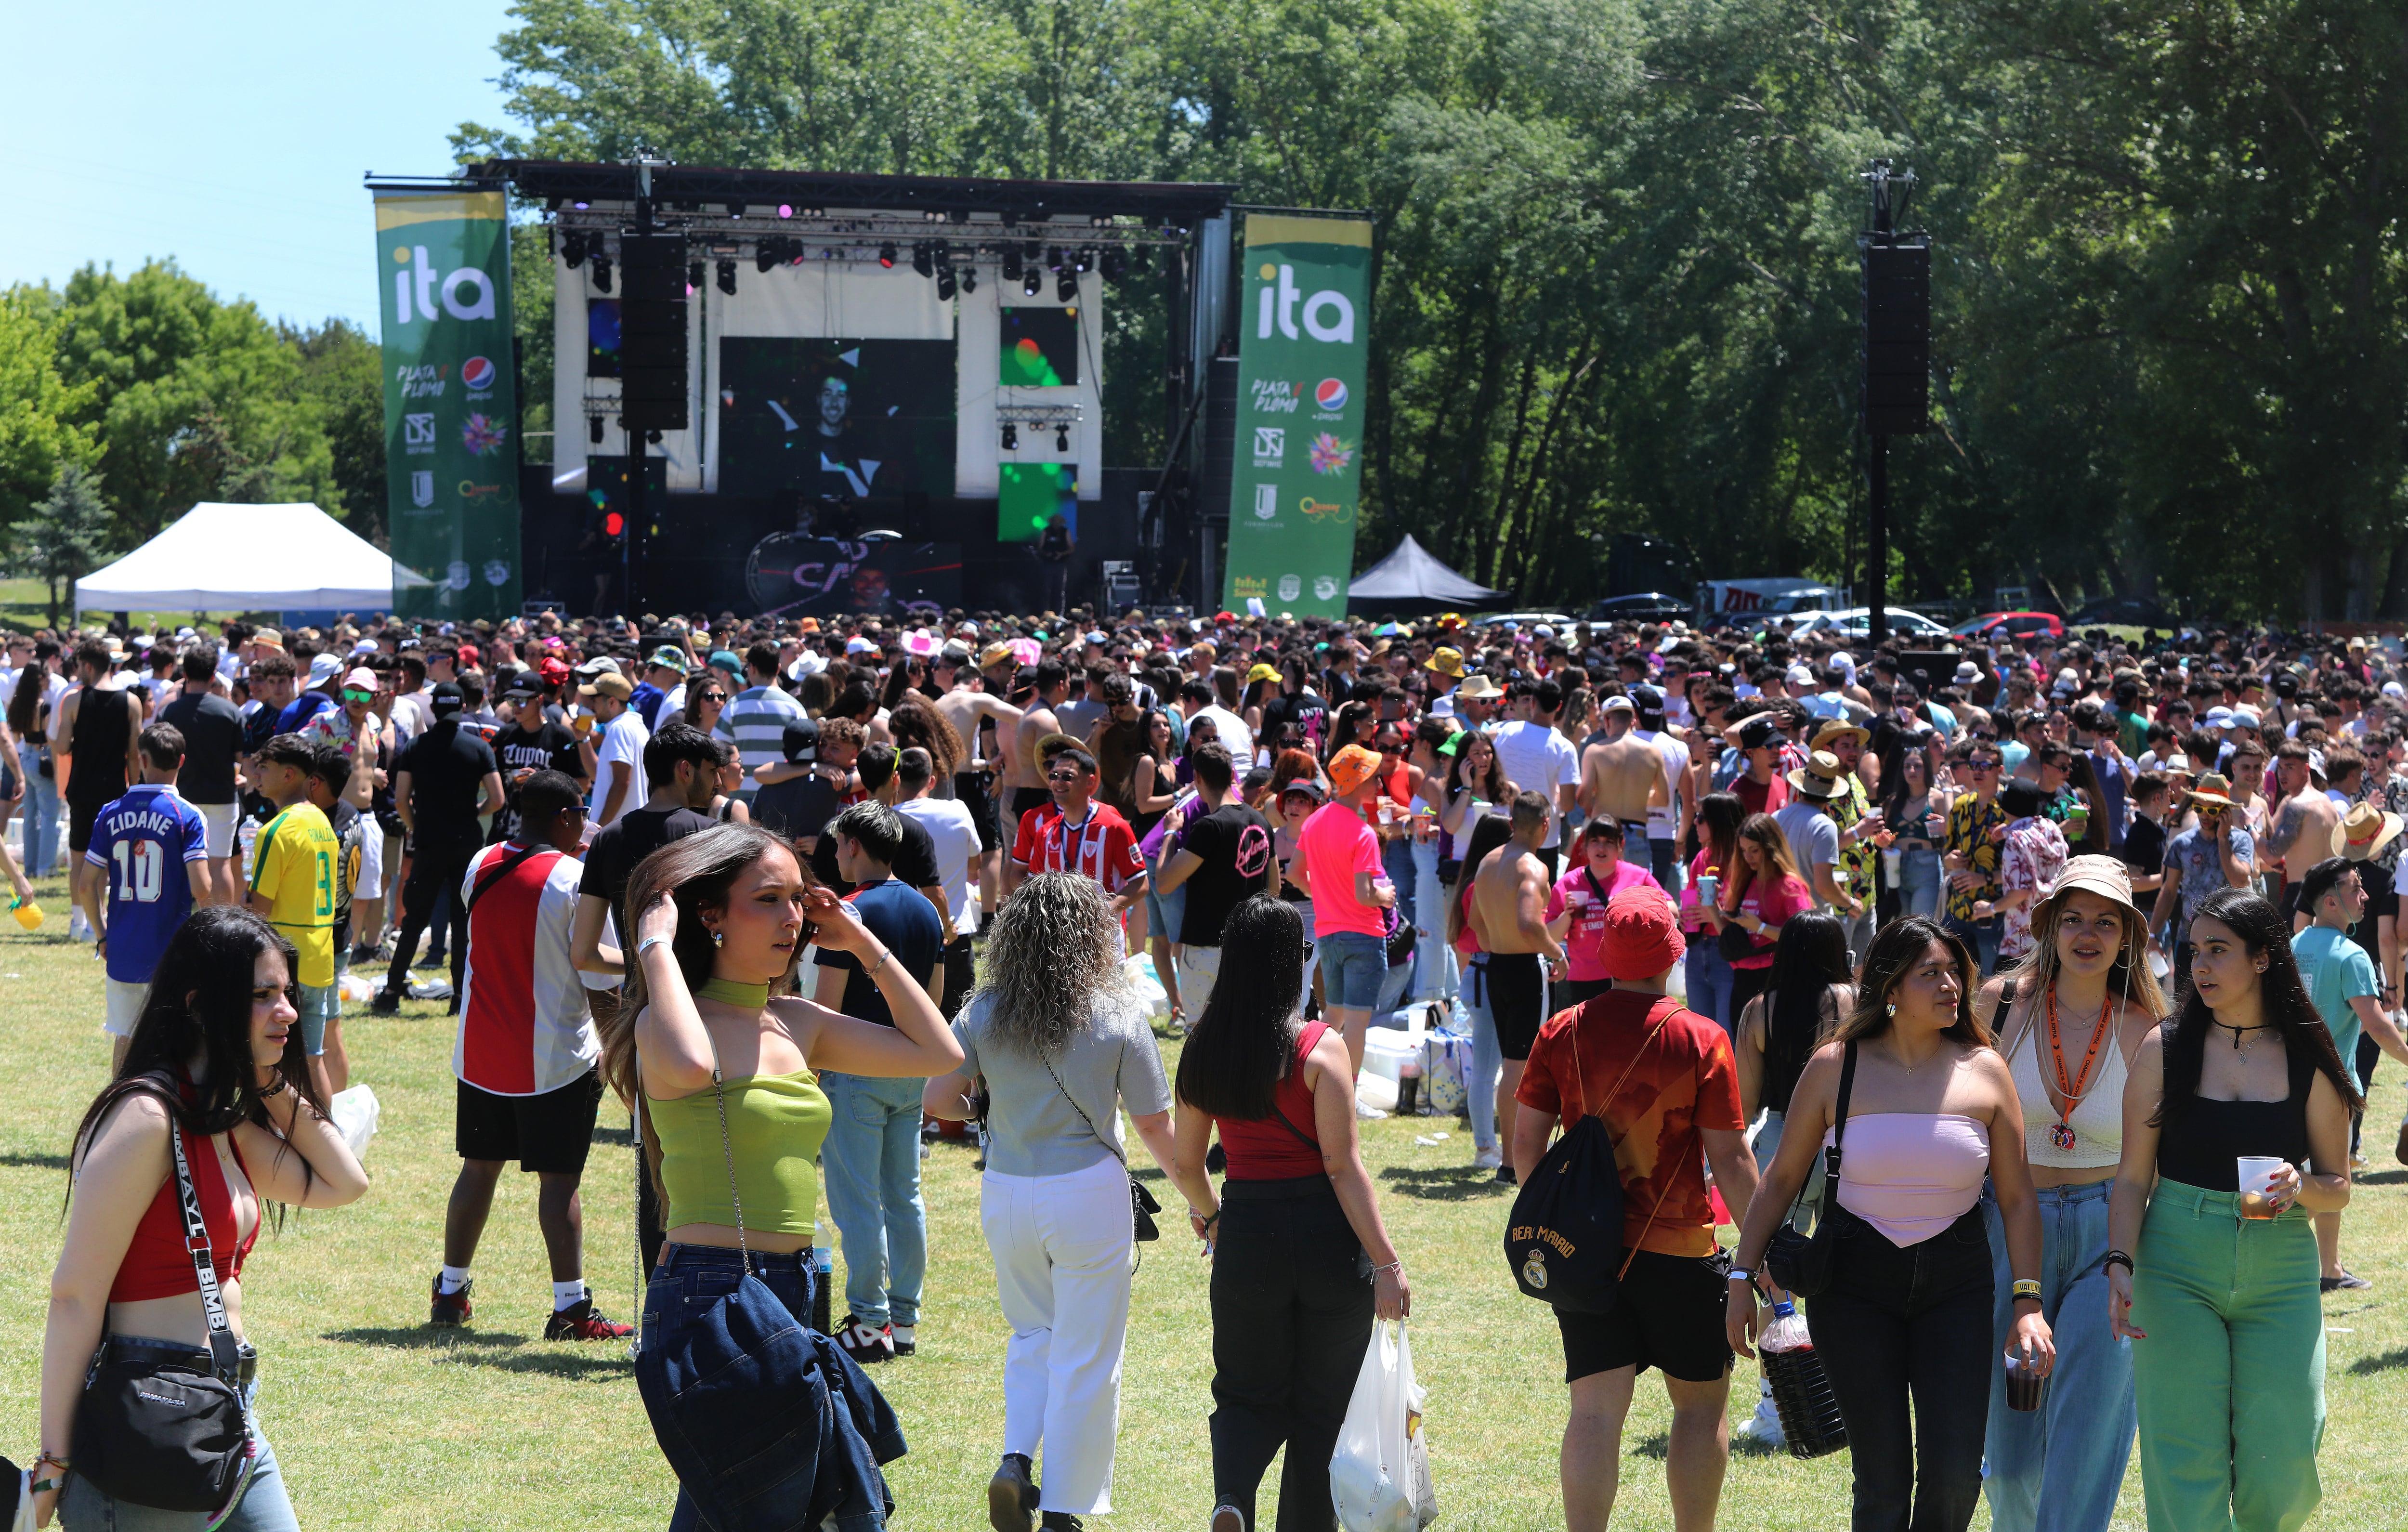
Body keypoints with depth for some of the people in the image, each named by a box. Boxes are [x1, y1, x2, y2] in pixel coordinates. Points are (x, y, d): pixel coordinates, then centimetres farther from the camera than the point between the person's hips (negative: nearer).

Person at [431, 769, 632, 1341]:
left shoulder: (481, 866, 3)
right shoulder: (574, 879, -14)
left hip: (481, 1053, 6)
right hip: (554, 1056, -6)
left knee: (480, 1167, 16)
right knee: (559, 1179, -3)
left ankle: (450, 1292, 22)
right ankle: (570, 1308, -5)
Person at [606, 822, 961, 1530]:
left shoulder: (798, 1025, 12)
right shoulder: (672, 1022, -9)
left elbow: (939, 1052, 14)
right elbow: (689, 1065, -34)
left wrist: (861, 941, 13)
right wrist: (657, 945, -21)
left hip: (792, 1291, 8)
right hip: (708, 1293, -8)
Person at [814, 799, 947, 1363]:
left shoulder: (850, 914, -14)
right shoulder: (926, 911, 9)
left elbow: (825, 1006, -15)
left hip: (856, 1070, -7)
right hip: (911, 1072, 7)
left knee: (857, 1201, -3)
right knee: (905, 1196, 11)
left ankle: (870, 1324, -3)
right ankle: (905, 1320, 14)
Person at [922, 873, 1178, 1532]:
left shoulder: (984, 1014, -4)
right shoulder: (1119, 1016, -9)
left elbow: (936, 1100, -3)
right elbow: (1157, 1129, -6)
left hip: (1006, 1193, 3)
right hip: (1089, 1192, -3)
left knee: (1032, 1334, 23)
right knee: (1085, 1357, 8)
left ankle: (1016, 1461, 4)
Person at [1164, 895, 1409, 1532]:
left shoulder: (1204, 1050, 1)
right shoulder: (1321, 1048, -12)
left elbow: (1186, 1165, 8)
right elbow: (1343, 1166, -15)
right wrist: (1387, 1264, -13)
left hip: (1246, 1237, 3)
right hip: (1327, 1239, -3)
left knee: (1249, 1394, 16)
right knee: (1319, 1408, 13)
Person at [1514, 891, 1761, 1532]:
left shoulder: (1562, 1032, -1)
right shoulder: (1701, 1040, -10)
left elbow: (1527, 1139, 3)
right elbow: (1729, 1159, -10)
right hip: (1678, 1247, -2)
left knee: (1596, 1410, 2)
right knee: (1702, 1403, 14)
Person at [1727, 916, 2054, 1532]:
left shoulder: (1984, 1071, 0)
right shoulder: (1837, 1067, -2)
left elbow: (2017, 1196, 3)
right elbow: (1782, 1178, 5)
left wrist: (2028, 1302, -4)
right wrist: (1743, 1276, 2)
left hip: (1956, 1280, 1)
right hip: (1855, 1282, -1)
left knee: (1955, 1472, -8)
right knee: (1883, 1480, -3)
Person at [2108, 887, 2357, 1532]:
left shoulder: (2309, 1061, 3)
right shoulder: (2165, 1049, 2)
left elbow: (2338, 1187, 8)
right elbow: (2133, 1176, 2)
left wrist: (2299, 1186, -14)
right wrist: (2120, 1264, -11)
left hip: (2281, 1274, 1)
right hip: (2178, 1268, 0)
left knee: (2279, 1473, -3)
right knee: (2187, 1470, -5)